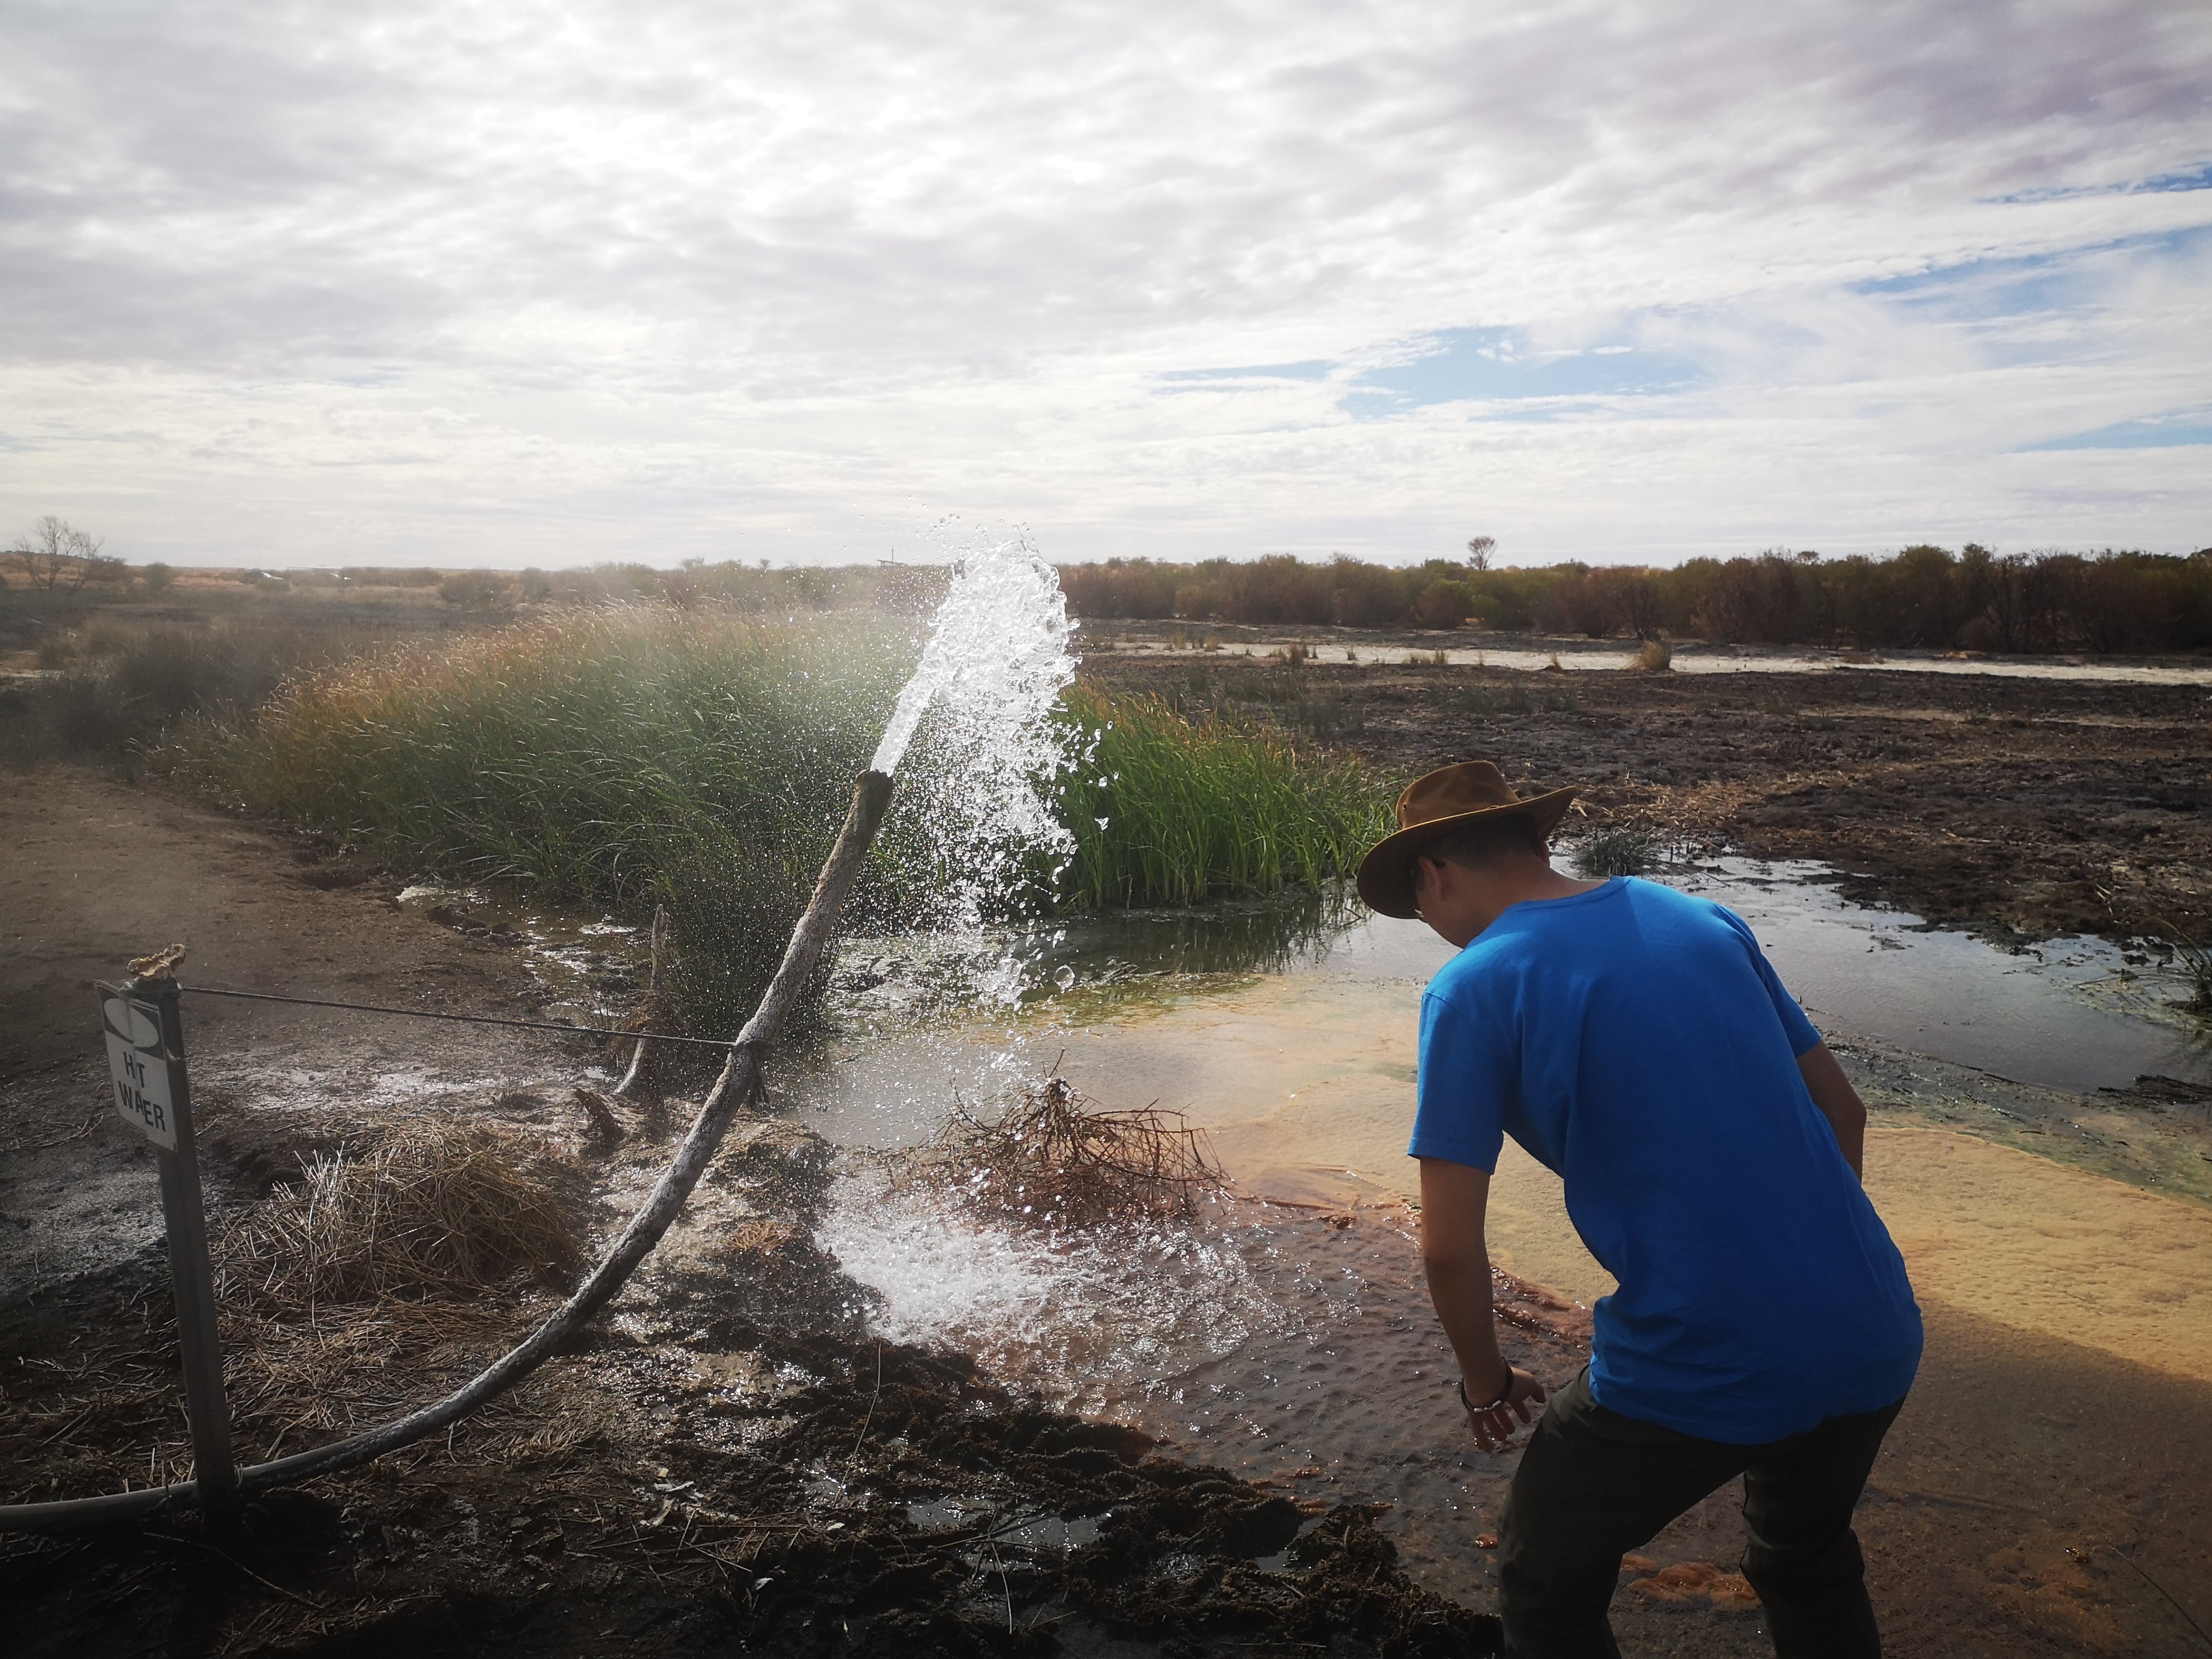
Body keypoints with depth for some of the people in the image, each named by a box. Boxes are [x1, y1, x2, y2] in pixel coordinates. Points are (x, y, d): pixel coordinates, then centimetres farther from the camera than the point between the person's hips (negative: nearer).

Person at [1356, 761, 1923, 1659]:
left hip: (1700, 1375, -6)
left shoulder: (1474, 989, -9)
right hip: (1874, 1345, 6)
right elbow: (1841, 1111, 15)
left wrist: (1485, 1380, 7)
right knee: (1811, 1569, 36)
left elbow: (1448, 1248, -11)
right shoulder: (1704, 920, 8)